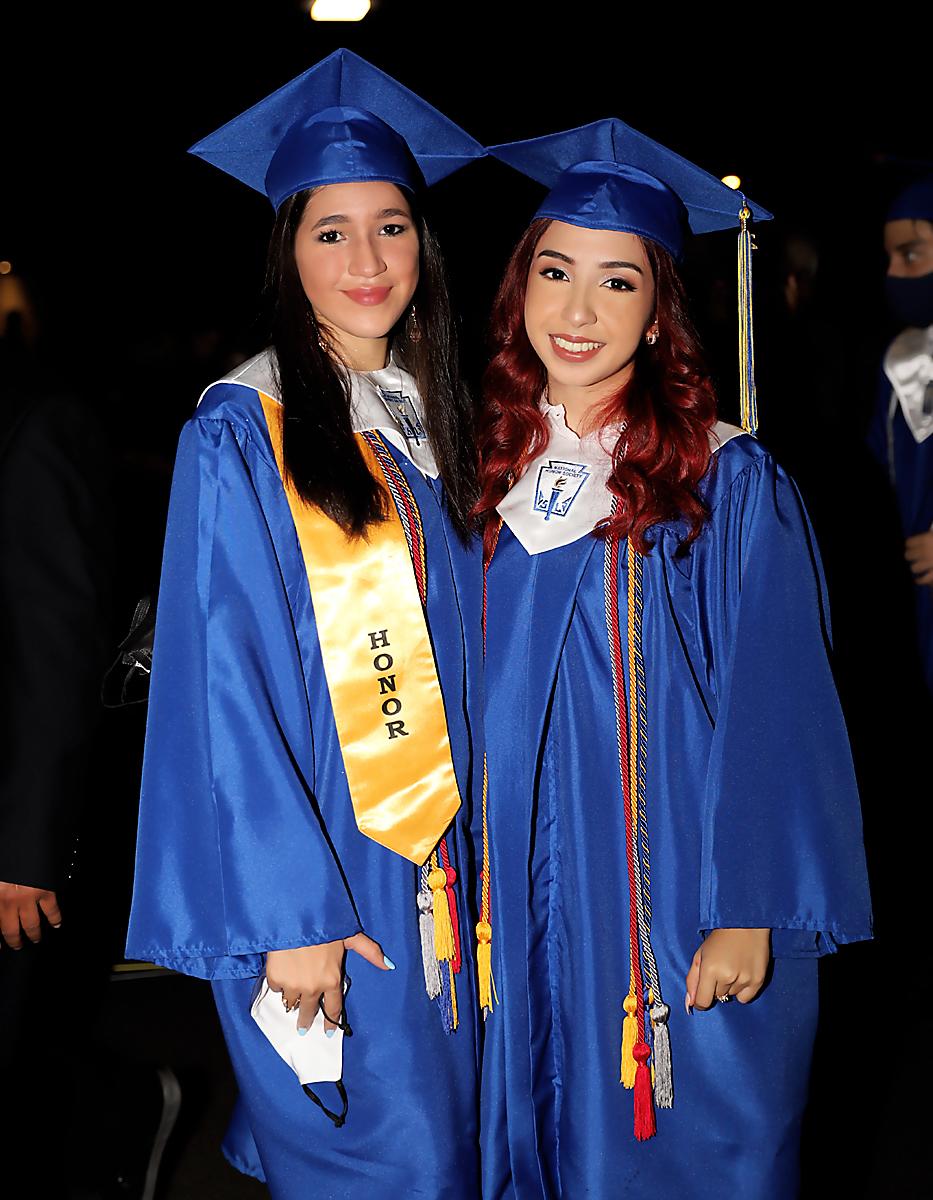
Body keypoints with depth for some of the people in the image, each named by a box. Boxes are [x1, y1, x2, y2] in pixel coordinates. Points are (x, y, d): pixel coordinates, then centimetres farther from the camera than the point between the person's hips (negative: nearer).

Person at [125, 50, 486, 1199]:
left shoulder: (435, 421, 8)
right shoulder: (237, 436, -11)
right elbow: (225, 682, -14)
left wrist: (475, 847, 8)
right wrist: (289, 911, -17)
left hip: (442, 859, 6)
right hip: (319, 869, -6)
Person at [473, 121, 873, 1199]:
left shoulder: (729, 484, -10)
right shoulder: (497, 470, 5)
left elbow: (771, 706, -11)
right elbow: (478, 695, 11)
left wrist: (747, 912, -15)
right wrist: (465, 884, 9)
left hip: (677, 903, -4)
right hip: (532, 900, 4)